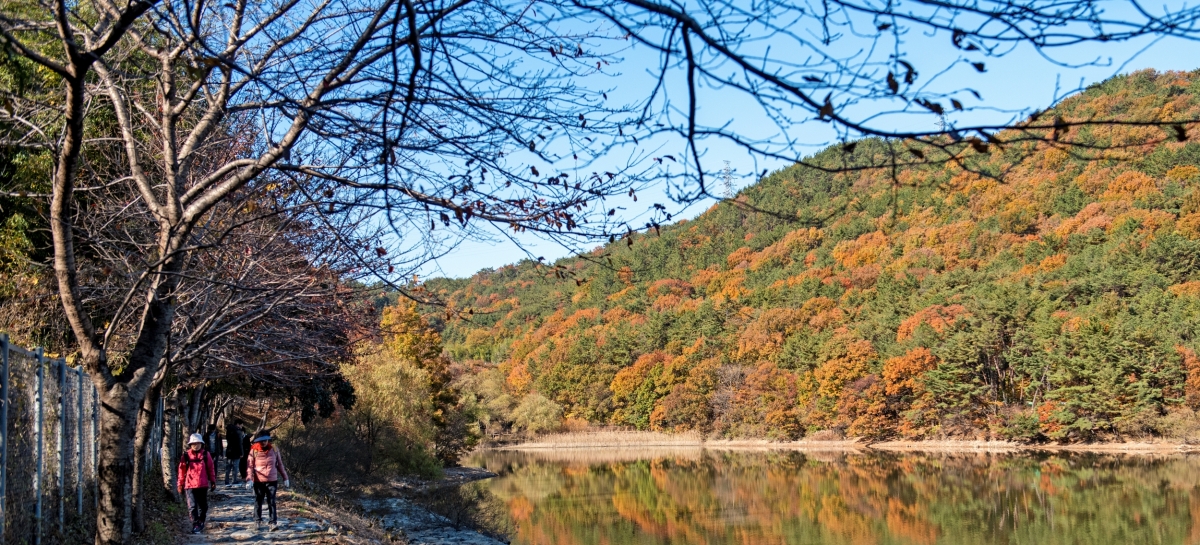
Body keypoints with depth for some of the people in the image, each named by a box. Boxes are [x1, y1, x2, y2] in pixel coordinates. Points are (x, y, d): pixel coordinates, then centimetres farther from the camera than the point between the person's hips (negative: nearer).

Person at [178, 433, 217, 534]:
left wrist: (213, 481, 10)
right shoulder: (186, 455, -1)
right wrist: (180, 484, 6)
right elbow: (182, 471, 4)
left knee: (203, 506, 13)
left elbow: (211, 469, 8)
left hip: (203, 485, 2)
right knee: (192, 506, -7)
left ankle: (201, 523, 29)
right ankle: (195, 525, -3)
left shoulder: (206, 455, 2)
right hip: (190, 485, -2)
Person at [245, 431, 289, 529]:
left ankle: (273, 522, -2)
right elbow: (250, 466, -3)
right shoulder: (254, 451, -3)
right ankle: (258, 521, 25)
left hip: (272, 481, 0)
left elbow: (280, 465, 10)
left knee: (271, 502, -3)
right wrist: (249, 479, -15)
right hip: (258, 481, 0)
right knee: (258, 502, 11)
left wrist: (285, 478, 10)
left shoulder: (274, 450, 2)